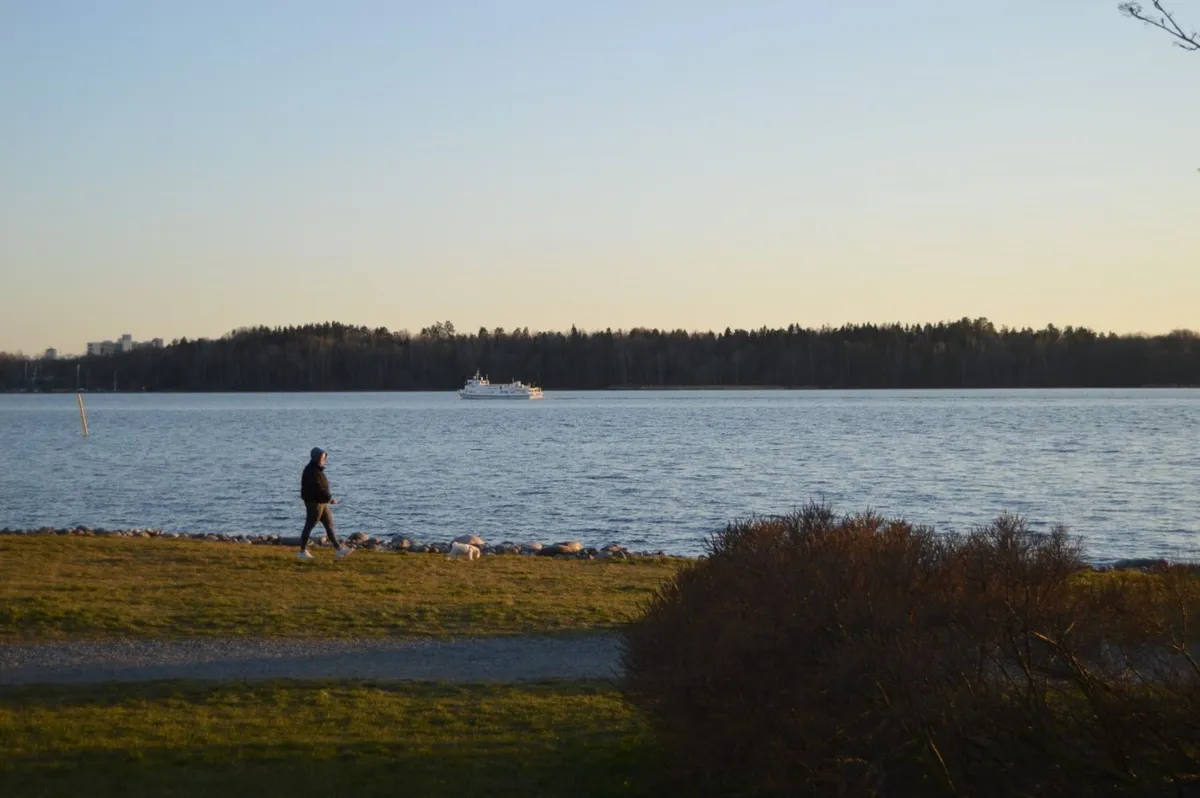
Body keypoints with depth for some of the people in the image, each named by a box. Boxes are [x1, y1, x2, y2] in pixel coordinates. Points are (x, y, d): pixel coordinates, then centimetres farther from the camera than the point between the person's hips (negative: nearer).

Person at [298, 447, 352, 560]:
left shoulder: (317, 469, 13)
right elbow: (317, 488, -24)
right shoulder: (311, 471, -19)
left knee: (329, 524, 10)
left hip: (321, 502, 10)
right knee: (309, 526, -2)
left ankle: (339, 549, 13)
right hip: (313, 502, -10)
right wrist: (330, 498, -18)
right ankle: (302, 552, 5)